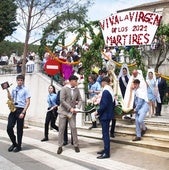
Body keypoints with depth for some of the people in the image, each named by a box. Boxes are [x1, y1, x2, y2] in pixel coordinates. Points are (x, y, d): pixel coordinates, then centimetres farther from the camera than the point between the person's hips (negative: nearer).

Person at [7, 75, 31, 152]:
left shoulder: (25, 90, -3)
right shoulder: (14, 89, 12)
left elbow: (27, 102, -8)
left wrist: (23, 112, -15)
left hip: (20, 110, -5)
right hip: (13, 109, 5)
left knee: (19, 129, 5)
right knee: (9, 128, -1)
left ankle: (19, 146, 20)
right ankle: (14, 143, 22)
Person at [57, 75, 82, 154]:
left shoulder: (76, 89, 4)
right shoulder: (64, 89, -9)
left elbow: (80, 100, 7)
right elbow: (62, 100, -15)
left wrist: (77, 108, -11)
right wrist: (70, 108, -19)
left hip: (72, 112, 3)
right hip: (63, 111, -3)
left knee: (73, 128, -2)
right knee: (61, 128, 1)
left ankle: (76, 145, 11)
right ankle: (60, 146, 10)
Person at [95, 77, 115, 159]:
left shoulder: (105, 91, -19)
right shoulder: (111, 90, 12)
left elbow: (104, 105, -24)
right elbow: (113, 103, 18)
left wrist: (98, 111, -13)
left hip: (104, 115, -10)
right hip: (108, 115, 10)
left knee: (105, 134, -6)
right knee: (105, 133, 17)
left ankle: (106, 153, -1)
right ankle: (106, 149, 27)